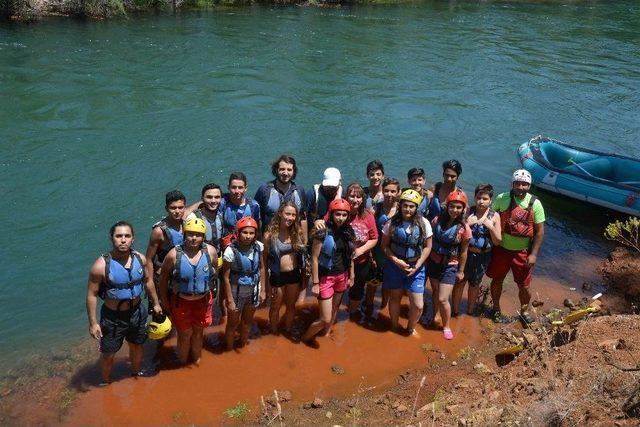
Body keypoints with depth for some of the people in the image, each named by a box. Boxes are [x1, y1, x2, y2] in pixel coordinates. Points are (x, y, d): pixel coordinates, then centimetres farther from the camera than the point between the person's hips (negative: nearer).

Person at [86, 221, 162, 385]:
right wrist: (93, 323, -15)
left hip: (137, 313, 4)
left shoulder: (140, 258, -11)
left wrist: (156, 303, 14)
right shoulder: (101, 265, -24)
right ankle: (105, 383, 42)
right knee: (108, 354, 14)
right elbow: (91, 295, -16)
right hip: (112, 317, -4)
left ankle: (137, 372, 55)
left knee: (137, 346, 26)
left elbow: (147, 281, 7)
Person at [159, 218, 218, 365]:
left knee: (198, 332, 23)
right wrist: (164, 300, -3)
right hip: (181, 301, -2)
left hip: (203, 300, 2)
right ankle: (182, 362, 41)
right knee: (185, 334, 14)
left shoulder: (211, 251, -15)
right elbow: (163, 277, -8)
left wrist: (212, 291, 10)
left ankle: (196, 359, 49)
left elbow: (214, 272, 2)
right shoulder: (174, 254, -21)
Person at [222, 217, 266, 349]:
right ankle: (229, 351, 40)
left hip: (254, 290, 4)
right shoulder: (231, 251, -26)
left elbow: (261, 268, 1)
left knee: (247, 321, 26)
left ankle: (242, 347, 50)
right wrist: (230, 300, -16)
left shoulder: (258, 246, -14)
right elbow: (226, 278, -19)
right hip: (237, 291, -4)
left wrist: (263, 290, 3)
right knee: (233, 324, 16)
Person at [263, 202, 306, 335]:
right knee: (275, 307, 16)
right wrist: (266, 281, -6)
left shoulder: (297, 232, -5)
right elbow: (264, 259, -8)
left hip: (294, 274, 3)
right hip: (277, 276, -3)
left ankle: (288, 331, 41)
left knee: (291, 305, 20)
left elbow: (302, 255, 2)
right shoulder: (269, 235, -15)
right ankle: (274, 333, 37)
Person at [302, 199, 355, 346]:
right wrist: (315, 283, -15)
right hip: (326, 277, -6)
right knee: (325, 318, -3)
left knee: (334, 308, 21)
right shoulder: (323, 232, -18)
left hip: (342, 276, 6)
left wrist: (351, 276, 11)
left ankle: (326, 333, 43)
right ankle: (306, 337, 23)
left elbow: (350, 256, 9)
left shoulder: (348, 232, -1)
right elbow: (314, 259, -15)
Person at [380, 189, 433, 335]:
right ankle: (394, 326, 41)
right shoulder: (392, 223, -9)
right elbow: (384, 245, -2)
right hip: (395, 266, 0)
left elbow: (427, 247, -2)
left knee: (418, 305, -1)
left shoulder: (423, 223, -9)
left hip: (416, 268, 0)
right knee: (395, 298, 16)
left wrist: (416, 266, -9)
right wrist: (396, 260, -16)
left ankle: (411, 328, 29)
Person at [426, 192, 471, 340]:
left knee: (443, 299, -4)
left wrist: (461, 271, 1)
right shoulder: (437, 220, -10)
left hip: (450, 266, -3)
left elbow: (463, 252, -6)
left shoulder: (464, 228, -16)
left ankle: (446, 326, 19)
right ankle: (434, 315, 44)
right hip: (433, 262, 3)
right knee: (435, 292, 21)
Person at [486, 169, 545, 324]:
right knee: (497, 280, 14)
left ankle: (524, 311, 35)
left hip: (522, 252, 0)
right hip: (501, 249, 0)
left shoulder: (535, 204, -10)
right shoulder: (502, 199, -10)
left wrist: (533, 254, -9)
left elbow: (539, 231, -5)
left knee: (524, 286, 8)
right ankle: (496, 310, 37)